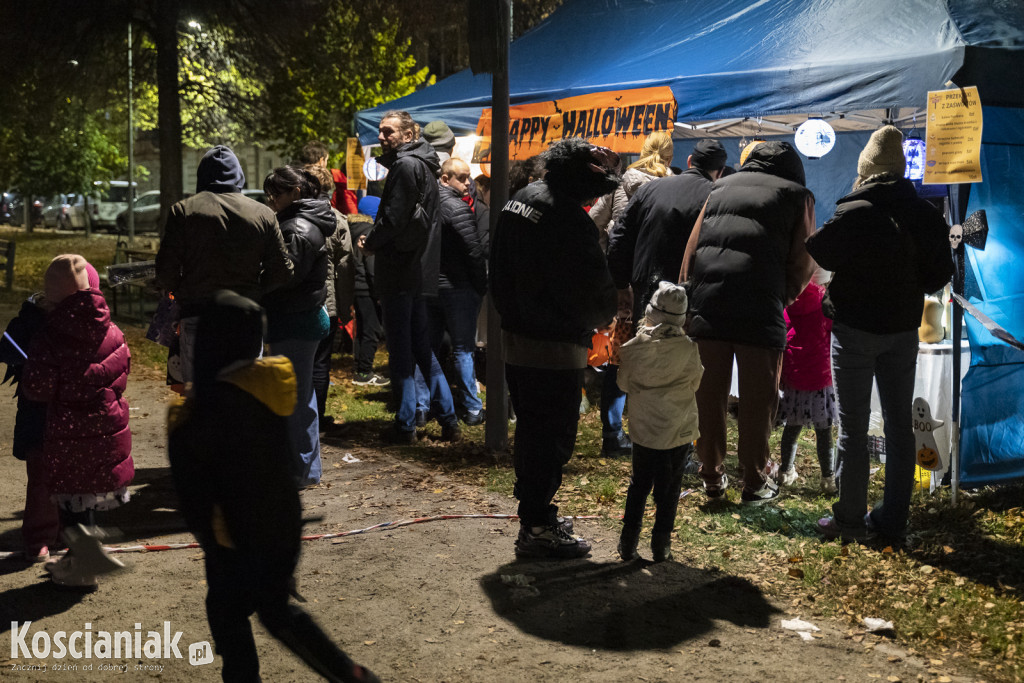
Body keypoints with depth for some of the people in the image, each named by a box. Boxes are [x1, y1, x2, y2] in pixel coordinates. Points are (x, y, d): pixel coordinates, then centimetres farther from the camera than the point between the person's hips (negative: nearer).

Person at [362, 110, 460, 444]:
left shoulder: (406, 165, -13)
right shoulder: (423, 165, 16)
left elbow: (394, 217, -20)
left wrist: (371, 241, -3)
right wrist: (376, 240, 11)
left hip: (400, 269, -9)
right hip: (420, 269, 9)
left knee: (401, 350, -3)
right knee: (421, 345, 14)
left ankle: (405, 425, 3)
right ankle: (448, 420, 16)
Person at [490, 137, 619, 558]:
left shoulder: (520, 201, 9)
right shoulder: (568, 220, -22)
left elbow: (499, 276, 17)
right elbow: (595, 295, -17)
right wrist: (603, 316, 3)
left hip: (515, 338, 9)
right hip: (554, 348, -9)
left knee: (531, 432, 20)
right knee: (552, 440, 2)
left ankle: (534, 512, 33)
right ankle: (537, 529, 10)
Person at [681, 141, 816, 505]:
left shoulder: (721, 186, 20)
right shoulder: (797, 195, 12)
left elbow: (691, 248, 15)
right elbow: (803, 264, 8)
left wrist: (689, 295, 16)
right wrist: (784, 298, 22)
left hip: (705, 302, 3)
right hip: (760, 308, -3)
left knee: (709, 394, 13)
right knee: (758, 398, 8)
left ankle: (712, 476, 23)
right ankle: (755, 482, 16)